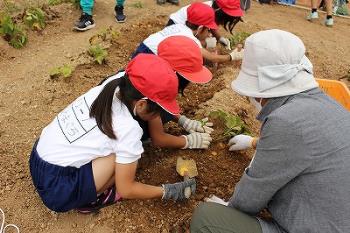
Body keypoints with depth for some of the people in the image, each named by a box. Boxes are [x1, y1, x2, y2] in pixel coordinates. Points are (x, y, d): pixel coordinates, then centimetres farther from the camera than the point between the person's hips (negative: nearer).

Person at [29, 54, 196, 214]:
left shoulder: (111, 87, -10)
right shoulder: (128, 129, -26)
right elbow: (126, 190, -15)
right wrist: (167, 191, -3)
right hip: (57, 189, -7)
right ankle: (89, 200, 4)